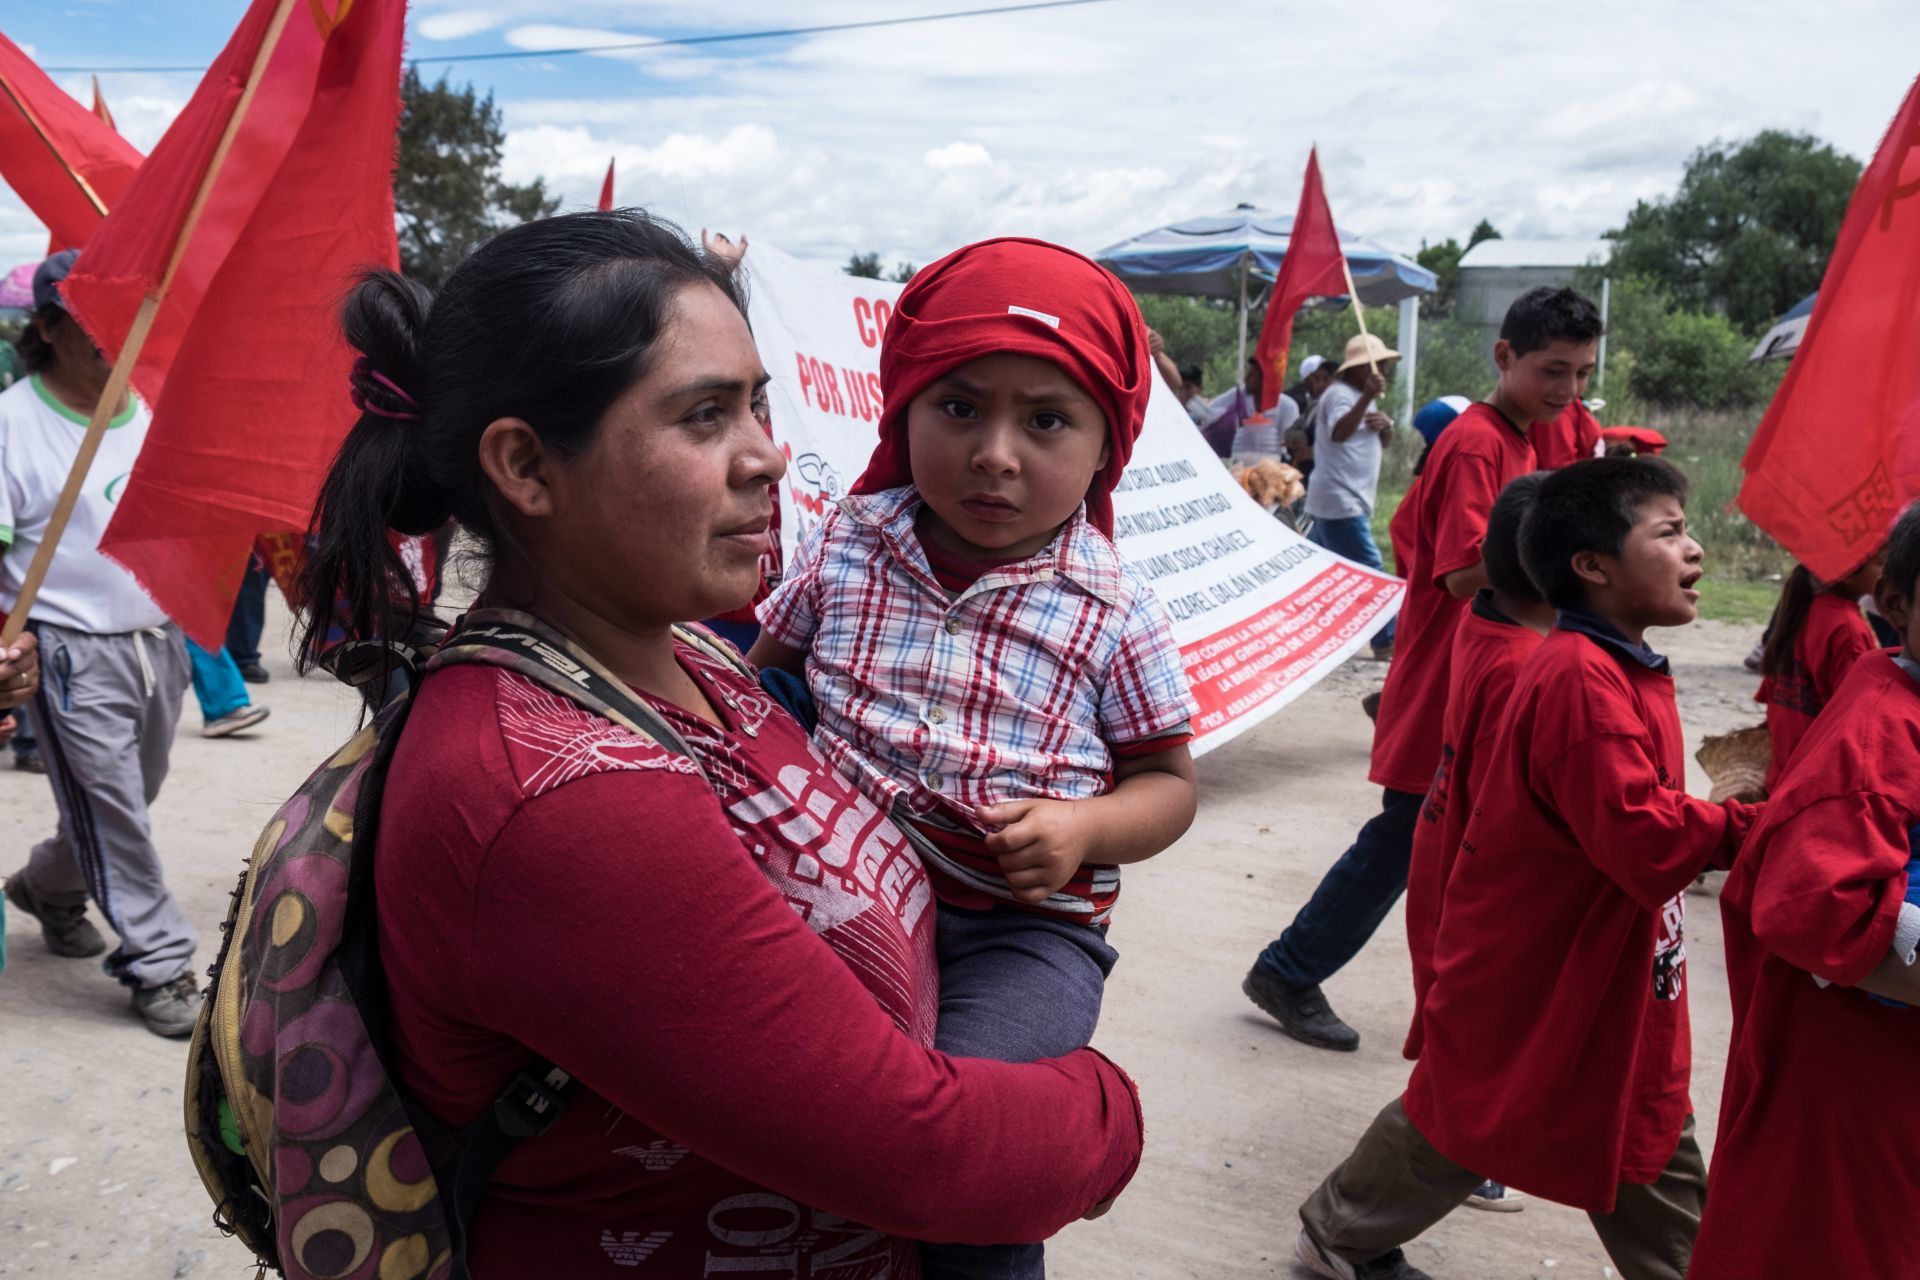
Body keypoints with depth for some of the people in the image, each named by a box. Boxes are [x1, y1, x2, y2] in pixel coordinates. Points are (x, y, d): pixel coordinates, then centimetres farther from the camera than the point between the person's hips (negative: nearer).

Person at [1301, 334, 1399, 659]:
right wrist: (1368, 398, -43)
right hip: (1341, 503, -10)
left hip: (1349, 501, 10)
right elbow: (1338, 433, -33)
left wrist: (1386, 427, -3)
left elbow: (1383, 444, 20)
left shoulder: (1360, 396, 19)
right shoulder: (1341, 394, -12)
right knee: (1370, 570, -9)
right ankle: (1388, 642, -5)